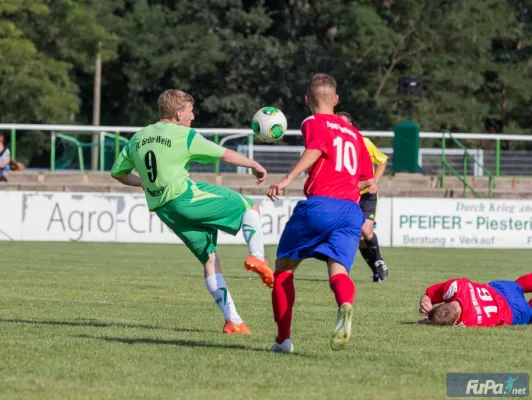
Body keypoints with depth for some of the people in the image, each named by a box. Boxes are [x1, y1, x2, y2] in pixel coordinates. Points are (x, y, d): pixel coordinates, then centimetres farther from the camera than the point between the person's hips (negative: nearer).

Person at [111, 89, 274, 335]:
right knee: (250, 207, 8)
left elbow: (118, 173, 18)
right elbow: (225, 155, 0)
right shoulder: (184, 136, -5)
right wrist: (255, 165, 15)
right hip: (186, 197, -6)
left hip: (163, 210, 6)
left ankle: (233, 320, 5)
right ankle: (257, 257, -16)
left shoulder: (136, 139, 13)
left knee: (209, 259, 12)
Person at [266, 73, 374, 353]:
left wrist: (287, 180, -28)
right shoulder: (353, 133, 24)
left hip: (320, 205, -4)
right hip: (352, 210, 4)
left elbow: (315, 149, -17)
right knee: (338, 270, -10)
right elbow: (367, 178, 27)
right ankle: (345, 306, -47)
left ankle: (283, 338, 11)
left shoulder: (314, 123, 6)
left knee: (284, 267, 13)